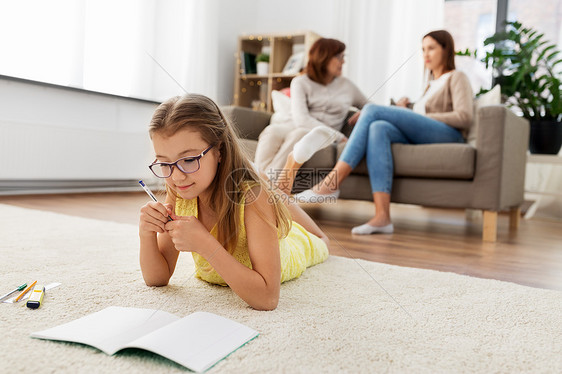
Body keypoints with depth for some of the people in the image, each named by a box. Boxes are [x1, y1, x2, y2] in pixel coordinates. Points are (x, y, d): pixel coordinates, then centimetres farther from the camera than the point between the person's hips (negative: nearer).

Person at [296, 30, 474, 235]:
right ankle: (382, 216, -41)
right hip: (419, 140, 6)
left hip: (448, 135, -6)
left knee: (372, 110, -19)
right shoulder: (432, 84, 38)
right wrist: (405, 113, 9)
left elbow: (464, 117, -3)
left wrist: (424, 117, -4)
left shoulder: (457, 77, 16)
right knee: (378, 128, -28)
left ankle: (332, 182, -29)